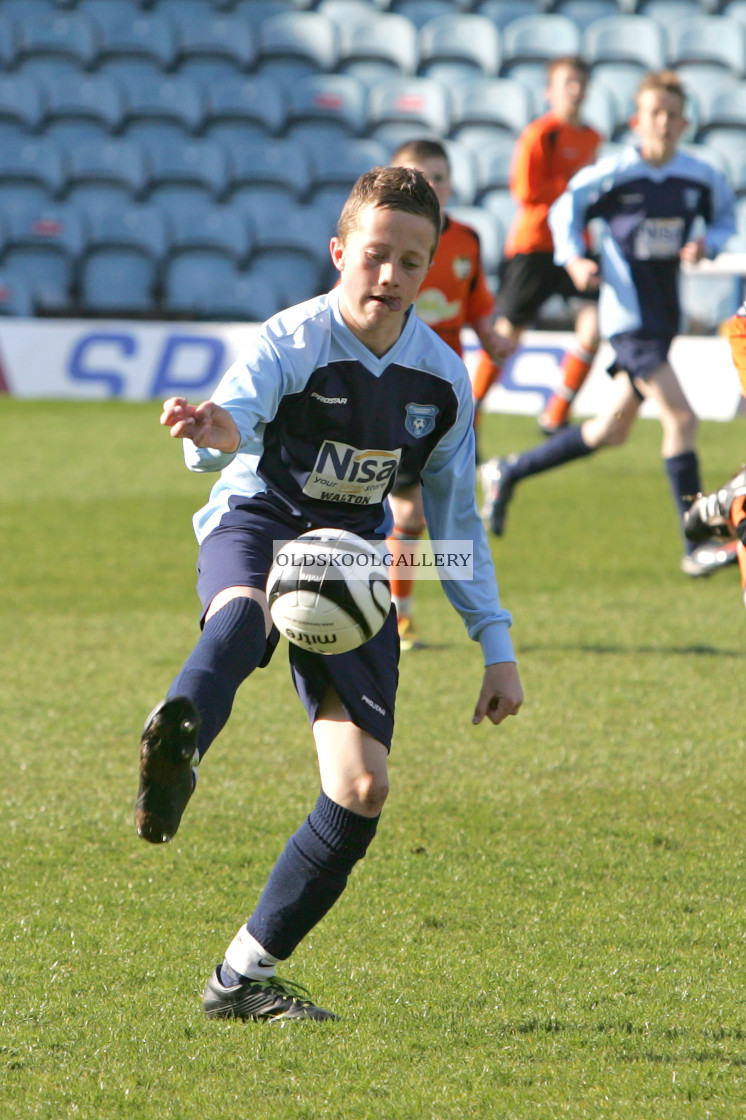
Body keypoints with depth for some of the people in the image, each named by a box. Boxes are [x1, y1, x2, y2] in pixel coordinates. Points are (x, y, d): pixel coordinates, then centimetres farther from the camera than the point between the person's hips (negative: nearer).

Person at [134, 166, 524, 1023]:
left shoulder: (441, 376, 1)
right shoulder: (291, 344, -14)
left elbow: (454, 518, 13)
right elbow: (235, 415, -37)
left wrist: (496, 645, 11)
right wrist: (214, 432, -63)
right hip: (257, 526, -4)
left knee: (362, 790, -9)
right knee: (242, 616, -43)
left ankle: (245, 976, 5)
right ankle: (175, 750, -77)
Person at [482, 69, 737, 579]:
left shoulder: (702, 178, -1)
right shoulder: (614, 174, -11)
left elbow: (725, 218, 16)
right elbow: (566, 208, 4)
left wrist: (705, 244, -5)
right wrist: (574, 259, -11)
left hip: (665, 316, 6)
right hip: (629, 314, -6)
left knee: (612, 430, 16)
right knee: (681, 418, -17)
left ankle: (511, 471, 36)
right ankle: (697, 548, -13)